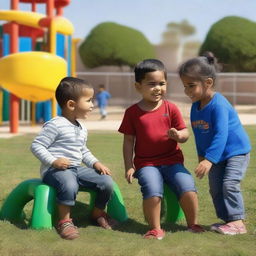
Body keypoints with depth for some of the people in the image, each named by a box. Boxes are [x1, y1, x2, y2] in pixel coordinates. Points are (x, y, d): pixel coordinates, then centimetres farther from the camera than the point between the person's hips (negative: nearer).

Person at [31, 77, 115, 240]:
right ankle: (65, 221, -19)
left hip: (77, 169, 8)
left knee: (107, 182, -6)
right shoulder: (55, 125, -11)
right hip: (55, 170, -8)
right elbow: (36, 146, -12)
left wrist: (95, 163, 9)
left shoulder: (82, 128, 16)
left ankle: (98, 212, 19)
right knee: (69, 185, -40)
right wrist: (53, 161, -23)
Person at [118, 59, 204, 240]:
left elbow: (185, 134, 3)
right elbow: (128, 141, 4)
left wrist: (178, 135, -21)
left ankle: (193, 224, 5)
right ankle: (155, 229, -8)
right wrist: (129, 167, -2)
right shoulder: (133, 112, 1)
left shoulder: (171, 108, 3)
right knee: (153, 191, -27)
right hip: (145, 163, -1)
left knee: (188, 188, -18)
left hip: (172, 160, 2)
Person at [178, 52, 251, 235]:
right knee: (215, 188, 8)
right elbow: (199, 134, 12)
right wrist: (201, 155, 17)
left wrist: (209, 159, -37)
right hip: (216, 155, 9)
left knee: (230, 184, -18)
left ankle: (237, 222, -11)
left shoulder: (219, 105, -28)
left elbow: (221, 135, -33)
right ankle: (226, 219, 17)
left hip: (236, 150, -9)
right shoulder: (195, 106, -1)